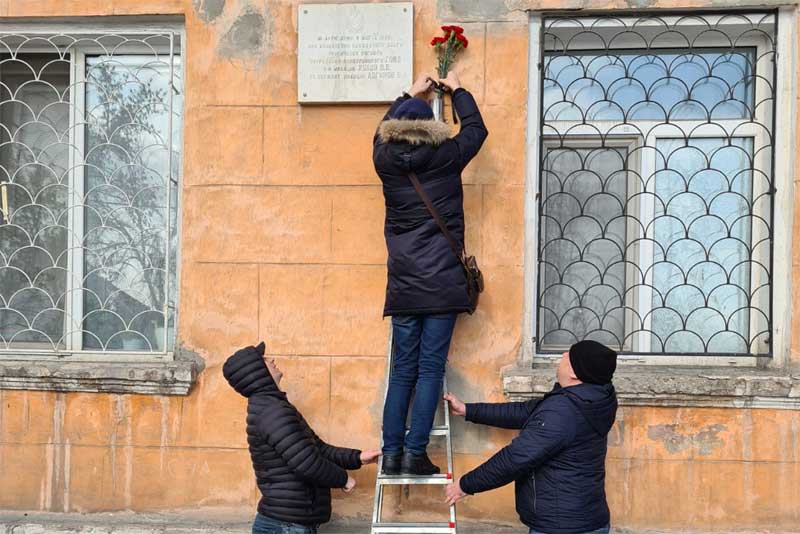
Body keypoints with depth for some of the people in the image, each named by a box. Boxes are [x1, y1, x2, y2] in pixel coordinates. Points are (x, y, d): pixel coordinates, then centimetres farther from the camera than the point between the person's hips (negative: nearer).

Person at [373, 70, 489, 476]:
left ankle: (391, 453, 6)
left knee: (402, 369, 8)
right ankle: (415, 452, -3)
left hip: (404, 284, 3)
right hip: (442, 281, -3)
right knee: (431, 368, -1)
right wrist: (457, 90, 33)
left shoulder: (385, 160, 3)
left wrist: (411, 94, 41)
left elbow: (385, 129, 28)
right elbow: (476, 128, 18)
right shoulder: (446, 157, -3)